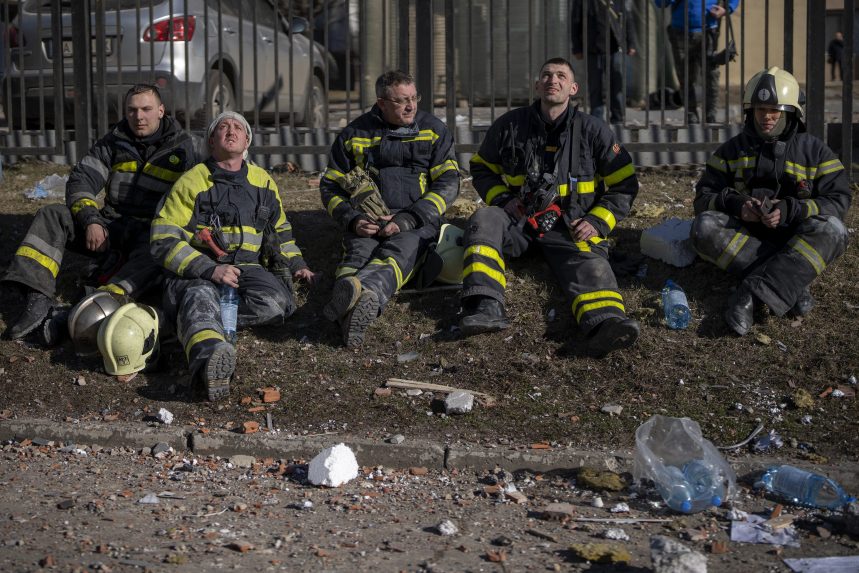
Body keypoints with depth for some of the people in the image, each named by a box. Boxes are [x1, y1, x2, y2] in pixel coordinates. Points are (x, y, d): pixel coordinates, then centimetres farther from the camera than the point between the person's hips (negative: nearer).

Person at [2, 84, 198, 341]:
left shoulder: (181, 148, 2)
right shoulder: (114, 142, 10)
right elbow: (81, 180, 3)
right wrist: (91, 221, -14)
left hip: (152, 232, -4)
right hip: (111, 226, 4)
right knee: (50, 216, -16)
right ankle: (38, 300, -31)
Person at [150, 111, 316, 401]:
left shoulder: (263, 182, 18)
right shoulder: (192, 181, 2)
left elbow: (280, 231, 34)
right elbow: (163, 240, -6)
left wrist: (295, 264, 16)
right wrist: (209, 269, -18)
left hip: (246, 266, 4)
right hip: (196, 270, -4)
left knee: (275, 302, -31)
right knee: (200, 297, -41)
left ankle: (191, 323, -30)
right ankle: (210, 356, -72)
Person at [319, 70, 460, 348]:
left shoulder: (433, 130, 11)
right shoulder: (355, 134, 13)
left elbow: (448, 183, 3)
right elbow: (330, 186, 15)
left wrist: (407, 219, -12)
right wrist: (352, 219, -7)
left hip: (417, 221, -1)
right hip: (367, 219, 1)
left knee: (398, 252, -36)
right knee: (359, 252, -34)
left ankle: (360, 290, -71)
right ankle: (351, 313, -68)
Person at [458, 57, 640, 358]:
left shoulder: (593, 130, 5)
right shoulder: (510, 125, 9)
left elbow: (625, 185, 8)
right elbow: (482, 167, 21)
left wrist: (597, 222, -6)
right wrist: (501, 200, 1)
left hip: (569, 228, -2)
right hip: (518, 221, 2)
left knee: (588, 263, -33)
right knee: (483, 219, -29)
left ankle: (606, 322, -64)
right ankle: (485, 307, -47)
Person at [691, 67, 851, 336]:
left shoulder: (816, 152, 4)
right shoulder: (732, 150, 9)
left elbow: (837, 201, -5)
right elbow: (703, 198, 4)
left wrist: (790, 210, -22)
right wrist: (735, 204, -19)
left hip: (795, 240, -1)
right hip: (743, 237, 1)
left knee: (832, 230, -33)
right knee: (704, 226, -29)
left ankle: (753, 294, -42)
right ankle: (790, 281, -32)